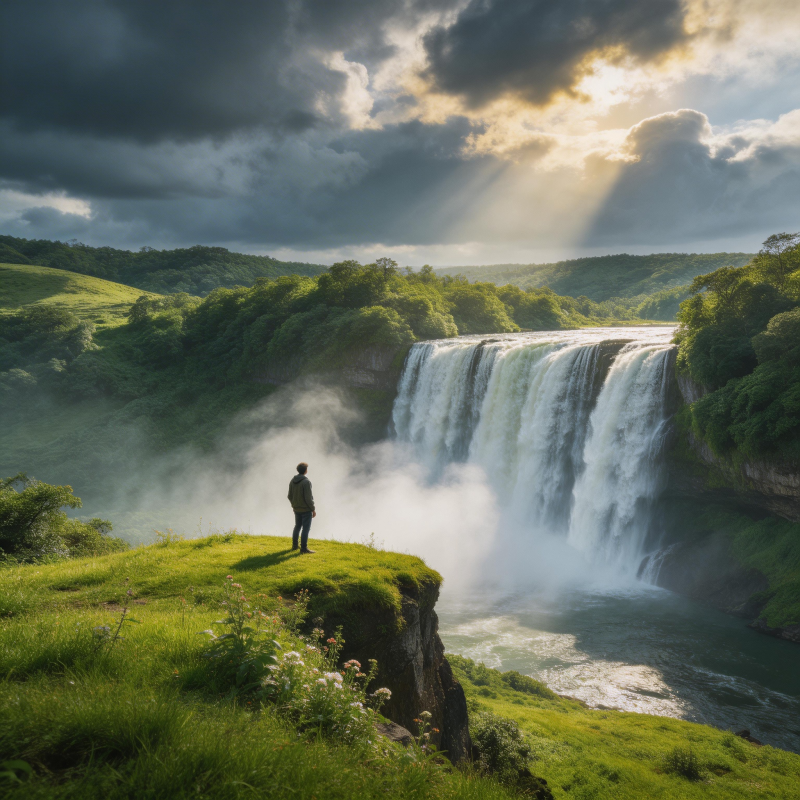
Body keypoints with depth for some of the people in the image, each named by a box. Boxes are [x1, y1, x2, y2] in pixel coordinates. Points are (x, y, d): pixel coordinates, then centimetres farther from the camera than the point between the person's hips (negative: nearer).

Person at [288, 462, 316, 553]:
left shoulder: (292, 481, 2)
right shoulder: (306, 482, -20)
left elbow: (290, 496, 10)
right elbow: (308, 498, -20)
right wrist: (313, 509, -11)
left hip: (296, 509, 7)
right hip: (306, 509, -7)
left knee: (297, 526, 20)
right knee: (306, 528, -1)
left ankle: (294, 545, 29)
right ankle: (303, 548, 1)